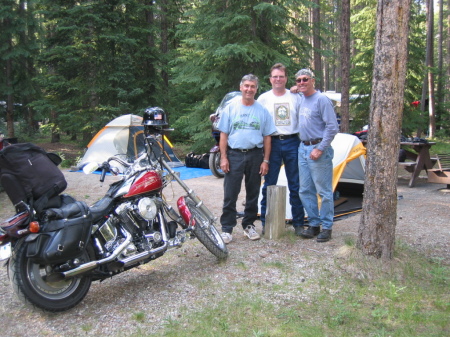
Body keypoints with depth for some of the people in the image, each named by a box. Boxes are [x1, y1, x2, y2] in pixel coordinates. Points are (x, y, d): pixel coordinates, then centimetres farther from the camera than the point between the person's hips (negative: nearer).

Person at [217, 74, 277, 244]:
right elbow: (224, 134, 3)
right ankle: (226, 228, 6)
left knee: (253, 194, 10)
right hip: (234, 155, -1)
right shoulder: (231, 108, 5)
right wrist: (223, 157, -6)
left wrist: (266, 160, -1)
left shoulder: (262, 111, 7)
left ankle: (249, 225, 24)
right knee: (230, 194, -2)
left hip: (255, 155, 2)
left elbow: (267, 137, 7)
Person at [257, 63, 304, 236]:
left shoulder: (295, 96, 6)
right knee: (269, 186, 4)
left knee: (296, 186, 5)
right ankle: (266, 223, 14)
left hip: (292, 142, 1)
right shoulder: (263, 98, 4)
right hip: (272, 143, 0)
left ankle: (298, 223, 16)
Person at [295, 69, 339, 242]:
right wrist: (304, 145, 14)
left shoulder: (321, 99, -10)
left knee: (324, 191, -1)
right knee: (305, 191, 10)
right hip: (303, 148, 8)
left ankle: (327, 227, 10)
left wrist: (320, 148, -17)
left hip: (318, 148, -8)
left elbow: (332, 127, -15)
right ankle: (314, 224, 22)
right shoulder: (301, 100, 13)